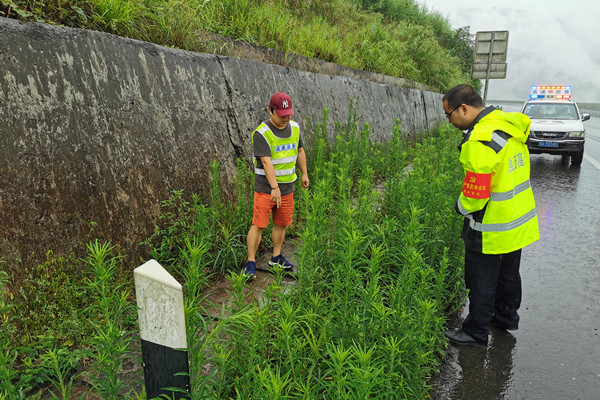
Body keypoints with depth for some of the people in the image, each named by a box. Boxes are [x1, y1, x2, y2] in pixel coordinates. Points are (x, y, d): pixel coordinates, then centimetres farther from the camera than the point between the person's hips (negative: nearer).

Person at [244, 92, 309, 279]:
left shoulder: (294, 128, 5)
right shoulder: (262, 133, -16)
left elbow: (300, 151, 19)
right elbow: (266, 162, -24)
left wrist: (304, 174, 22)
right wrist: (274, 188, -31)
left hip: (287, 187, 6)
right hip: (266, 188, -6)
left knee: (281, 223, 13)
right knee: (258, 225, -5)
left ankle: (276, 258, 29)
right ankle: (250, 264, 5)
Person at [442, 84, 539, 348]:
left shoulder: (480, 141, -28)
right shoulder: (508, 125, 2)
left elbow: (475, 194, -27)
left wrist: (461, 206, -5)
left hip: (492, 231, -9)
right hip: (519, 222, 9)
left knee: (481, 282, 8)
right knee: (508, 274, 26)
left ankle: (475, 333, 24)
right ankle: (506, 316, 46)